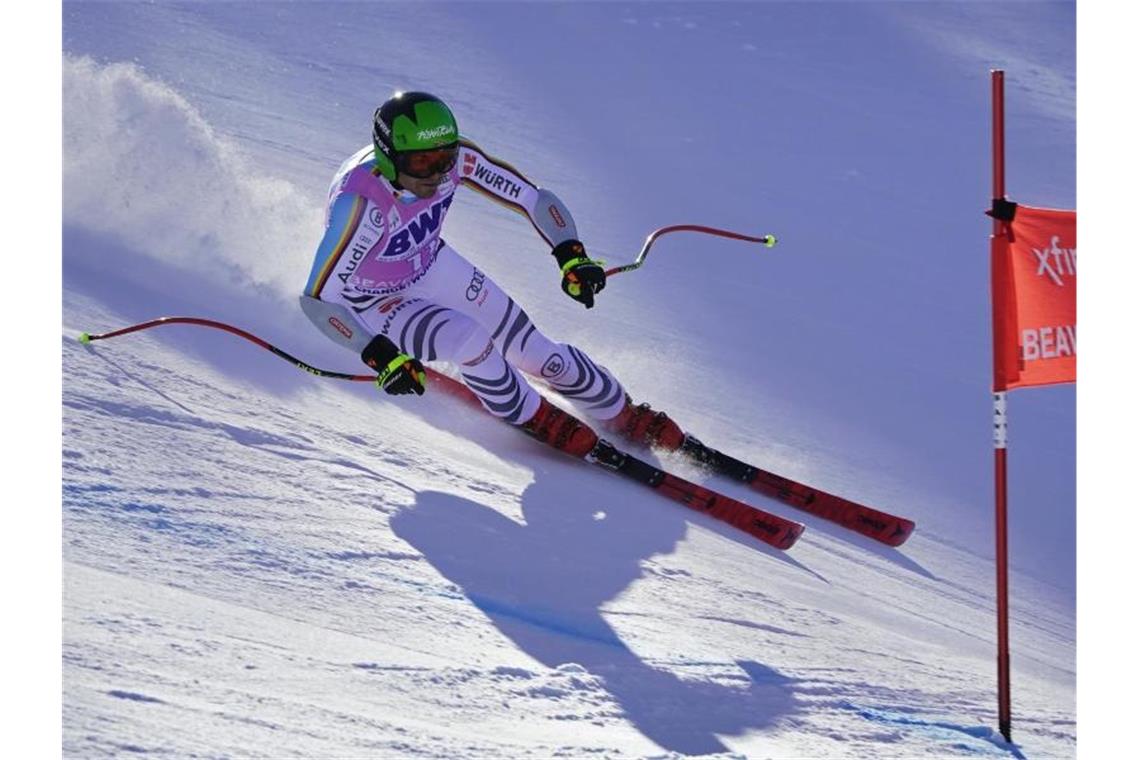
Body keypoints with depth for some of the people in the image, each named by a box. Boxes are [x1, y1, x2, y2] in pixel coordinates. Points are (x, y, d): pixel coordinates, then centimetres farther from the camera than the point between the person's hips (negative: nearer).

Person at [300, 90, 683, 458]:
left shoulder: (454, 157, -27)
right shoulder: (359, 200, -41)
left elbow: (534, 197, -18)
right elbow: (318, 299, -40)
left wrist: (571, 254, -35)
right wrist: (378, 355, -50)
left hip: (434, 268, 4)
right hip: (378, 303, -4)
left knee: (536, 351, 1)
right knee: (470, 340, -27)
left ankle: (629, 419, 23)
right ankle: (535, 419, 2)